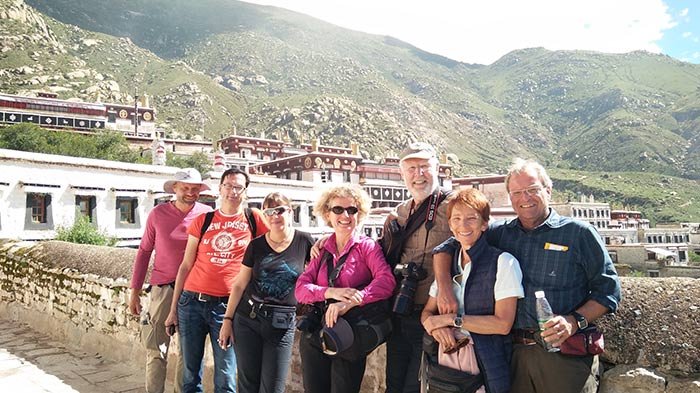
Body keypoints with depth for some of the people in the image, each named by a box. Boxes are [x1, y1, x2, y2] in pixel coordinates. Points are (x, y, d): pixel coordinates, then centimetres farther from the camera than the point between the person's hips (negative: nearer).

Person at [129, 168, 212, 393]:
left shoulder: (207, 215, -1)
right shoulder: (159, 213, 0)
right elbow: (144, 251, 7)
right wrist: (135, 290, 5)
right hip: (163, 288, 0)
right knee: (156, 349, 3)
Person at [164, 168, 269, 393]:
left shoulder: (254, 219, 2)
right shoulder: (203, 221, 7)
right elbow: (186, 266, 9)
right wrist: (173, 309, 8)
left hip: (226, 306, -2)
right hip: (192, 301, 2)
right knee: (190, 374, 11)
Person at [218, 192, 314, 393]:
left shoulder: (304, 241, -2)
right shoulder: (256, 245, 2)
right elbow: (239, 285, 6)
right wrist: (227, 319, 4)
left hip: (283, 324, -1)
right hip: (247, 320, 2)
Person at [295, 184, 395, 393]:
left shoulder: (367, 246, -5)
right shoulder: (322, 249, 7)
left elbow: (387, 281, -23)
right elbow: (300, 289, -4)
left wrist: (348, 303, -33)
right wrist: (331, 292, -22)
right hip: (314, 336, 4)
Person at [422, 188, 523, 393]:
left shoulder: (503, 262, -8)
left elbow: (503, 324, -15)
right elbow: (427, 313, 9)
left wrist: (451, 319, -14)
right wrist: (436, 327, -13)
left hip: (485, 364, -4)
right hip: (445, 359, 4)